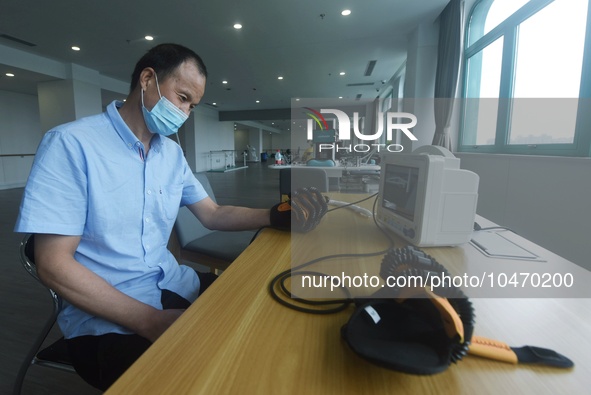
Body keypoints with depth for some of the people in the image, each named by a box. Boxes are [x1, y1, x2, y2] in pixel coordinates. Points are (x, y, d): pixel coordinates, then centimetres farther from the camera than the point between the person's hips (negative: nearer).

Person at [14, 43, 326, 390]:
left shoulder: (173, 153, 6)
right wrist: (151, 320, -23)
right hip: (105, 314, -6)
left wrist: (277, 217, -8)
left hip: (172, 283, 7)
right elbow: (54, 264, -17)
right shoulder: (72, 143, -14)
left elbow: (213, 215, 7)